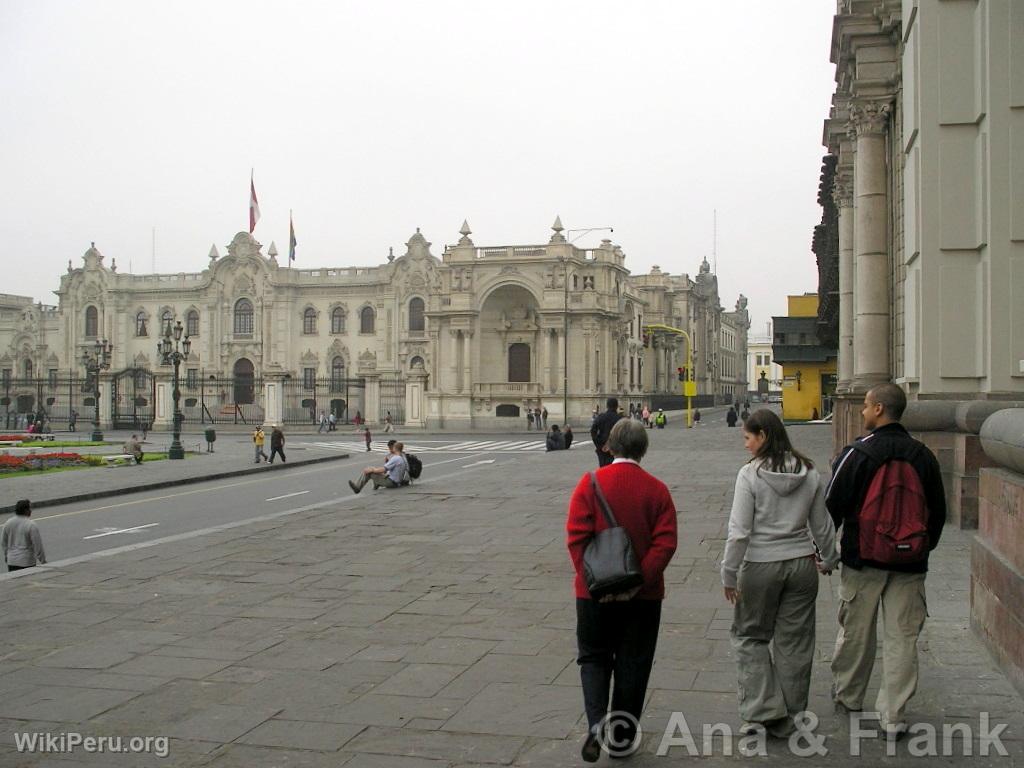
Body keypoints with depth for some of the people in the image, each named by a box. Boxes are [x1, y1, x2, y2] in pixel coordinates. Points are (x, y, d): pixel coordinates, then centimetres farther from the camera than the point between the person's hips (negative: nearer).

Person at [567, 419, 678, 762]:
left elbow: (577, 536, -13)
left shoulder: (591, 482, -6)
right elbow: (665, 542, -12)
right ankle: (621, 738, 21)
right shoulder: (657, 489, -3)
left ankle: (596, 721, -7)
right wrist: (639, 581, -14)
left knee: (594, 657, 15)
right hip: (643, 595, 1)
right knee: (633, 664, 13)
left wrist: (593, 580, -11)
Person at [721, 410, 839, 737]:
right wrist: (829, 560, 25)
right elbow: (822, 525, 10)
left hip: (760, 566, -4)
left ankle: (761, 710, 5)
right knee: (794, 641, 13)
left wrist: (729, 574, -7)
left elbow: (739, 532, -14)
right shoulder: (809, 473, 1)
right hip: (801, 564, 4)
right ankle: (786, 718, 22)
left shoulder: (750, 474, -13)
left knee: (750, 636, 13)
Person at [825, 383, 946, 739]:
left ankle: (848, 697, 29)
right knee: (903, 638, 5)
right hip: (910, 565, 3)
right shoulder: (923, 455, 3)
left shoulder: (856, 454, -10)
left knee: (855, 633, 12)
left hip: (863, 561, -3)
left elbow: (831, 508, -7)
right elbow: (938, 512, 12)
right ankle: (893, 716, 6)